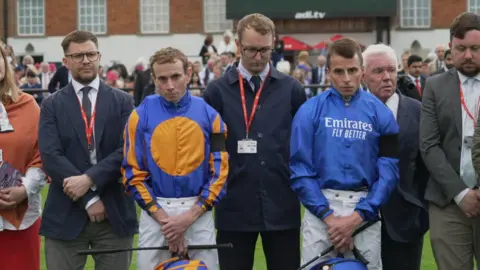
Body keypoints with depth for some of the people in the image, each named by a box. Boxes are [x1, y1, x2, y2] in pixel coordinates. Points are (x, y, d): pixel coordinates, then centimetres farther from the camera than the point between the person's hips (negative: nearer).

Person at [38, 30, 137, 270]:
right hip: (66, 215, 0)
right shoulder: (52, 105, 5)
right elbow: (51, 157, -5)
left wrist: (89, 179, -16)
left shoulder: (122, 101, 7)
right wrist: (89, 198, -12)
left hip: (115, 213, 1)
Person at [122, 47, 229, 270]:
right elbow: (134, 173, -1)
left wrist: (190, 216, -9)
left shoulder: (209, 115, 0)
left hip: (199, 212, 0)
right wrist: (163, 218, -8)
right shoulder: (141, 116, -1)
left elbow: (219, 171, -1)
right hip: (155, 211, 0)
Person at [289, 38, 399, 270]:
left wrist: (357, 217, -9)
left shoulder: (379, 112, 2)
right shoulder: (310, 111, -1)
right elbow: (300, 170, -3)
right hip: (320, 207, -1)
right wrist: (328, 216, -10)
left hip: (365, 210, 1)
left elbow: (388, 171, -1)